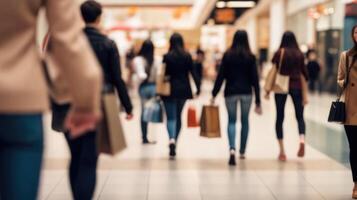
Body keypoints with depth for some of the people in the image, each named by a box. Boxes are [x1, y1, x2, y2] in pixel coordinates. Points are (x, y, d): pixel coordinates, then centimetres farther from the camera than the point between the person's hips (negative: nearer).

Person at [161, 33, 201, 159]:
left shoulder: (167, 56, -6)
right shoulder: (187, 56, 1)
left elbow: (163, 74, -5)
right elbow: (193, 72, -2)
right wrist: (198, 87, 2)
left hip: (170, 90, -3)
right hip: (183, 90, 3)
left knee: (171, 117, -2)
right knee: (178, 116, 16)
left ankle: (172, 140, -28)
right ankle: (174, 143, 22)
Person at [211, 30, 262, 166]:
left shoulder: (227, 55, -1)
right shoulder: (250, 57, -1)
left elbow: (221, 76, -2)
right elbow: (255, 79, -2)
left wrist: (214, 94, 5)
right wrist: (258, 101, 1)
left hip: (231, 92, 0)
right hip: (246, 93, 0)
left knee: (231, 121, 4)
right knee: (245, 121, 14)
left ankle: (232, 149, -18)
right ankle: (242, 152, 23)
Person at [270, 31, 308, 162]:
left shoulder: (279, 53, -3)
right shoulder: (299, 54, 2)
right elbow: (304, 71, 3)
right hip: (296, 86, 1)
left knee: (279, 118, 8)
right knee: (299, 116, 10)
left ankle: (282, 151, 5)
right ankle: (302, 139, -19)